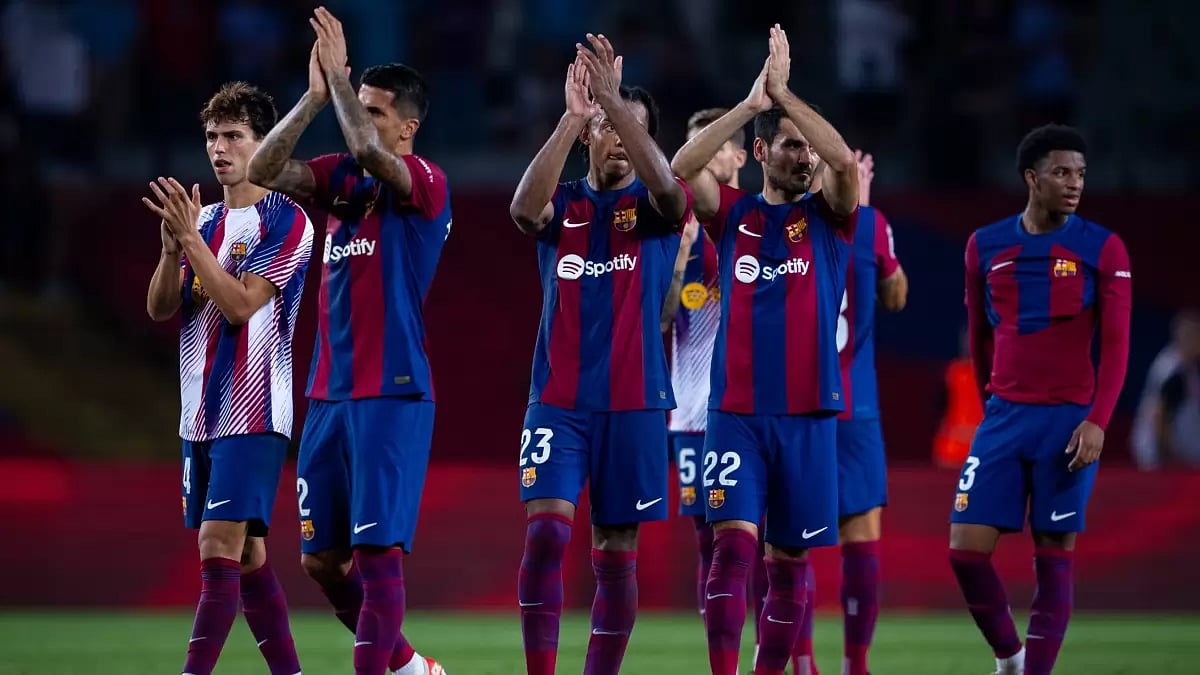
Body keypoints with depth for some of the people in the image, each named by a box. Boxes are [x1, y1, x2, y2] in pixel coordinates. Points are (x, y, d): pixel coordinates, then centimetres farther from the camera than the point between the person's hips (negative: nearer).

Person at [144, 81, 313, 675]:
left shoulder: (286, 222, -8)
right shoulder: (207, 220, 14)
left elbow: (240, 304, -18)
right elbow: (160, 309, 7)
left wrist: (192, 238, -22)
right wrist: (172, 247, -11)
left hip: (252, 414, -8)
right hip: (200, 416, 8)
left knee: (221, 549, -14)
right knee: (247, 558, 10)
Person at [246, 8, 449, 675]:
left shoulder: (425, 182, -7)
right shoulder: (341, 177, 12)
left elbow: (366, 151, -26)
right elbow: (264, 170, 0)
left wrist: (339, 75, -14)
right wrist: (316, 96, -6)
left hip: (391, 395, -7)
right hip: (330, 394, 7)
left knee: (377, 551, -11)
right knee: (322, 559, 10)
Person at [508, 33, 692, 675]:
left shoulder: (654, 207, 2)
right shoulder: (561, 205, 5)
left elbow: (666, 186, -22)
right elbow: (524, 207, -19)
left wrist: (614, 97, -30)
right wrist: (572, 115, -28)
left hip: (634, 404, 0)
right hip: (558, 401, 0)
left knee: (616, 554, 4)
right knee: (546, 531, -15)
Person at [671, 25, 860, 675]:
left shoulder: (827, 217, 5)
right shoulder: (732, 213, 6)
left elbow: (845, 160, -15)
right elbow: (680, 166, -12)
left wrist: (785, 95, -18)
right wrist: (750, 104, -20)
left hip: (809, 415, 1)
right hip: (736, 413, -1)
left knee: (790, 560, 6)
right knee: (733, 542, -14)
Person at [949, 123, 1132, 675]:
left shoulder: (1103, 249, -1)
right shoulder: (985, 247, 6)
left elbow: (1115, 344, -4)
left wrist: (1097, 422, -15)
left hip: (1070, 421, -2)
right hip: (1005, 418, 2)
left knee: (1053, 556, -2)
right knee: (967, 548, -5)